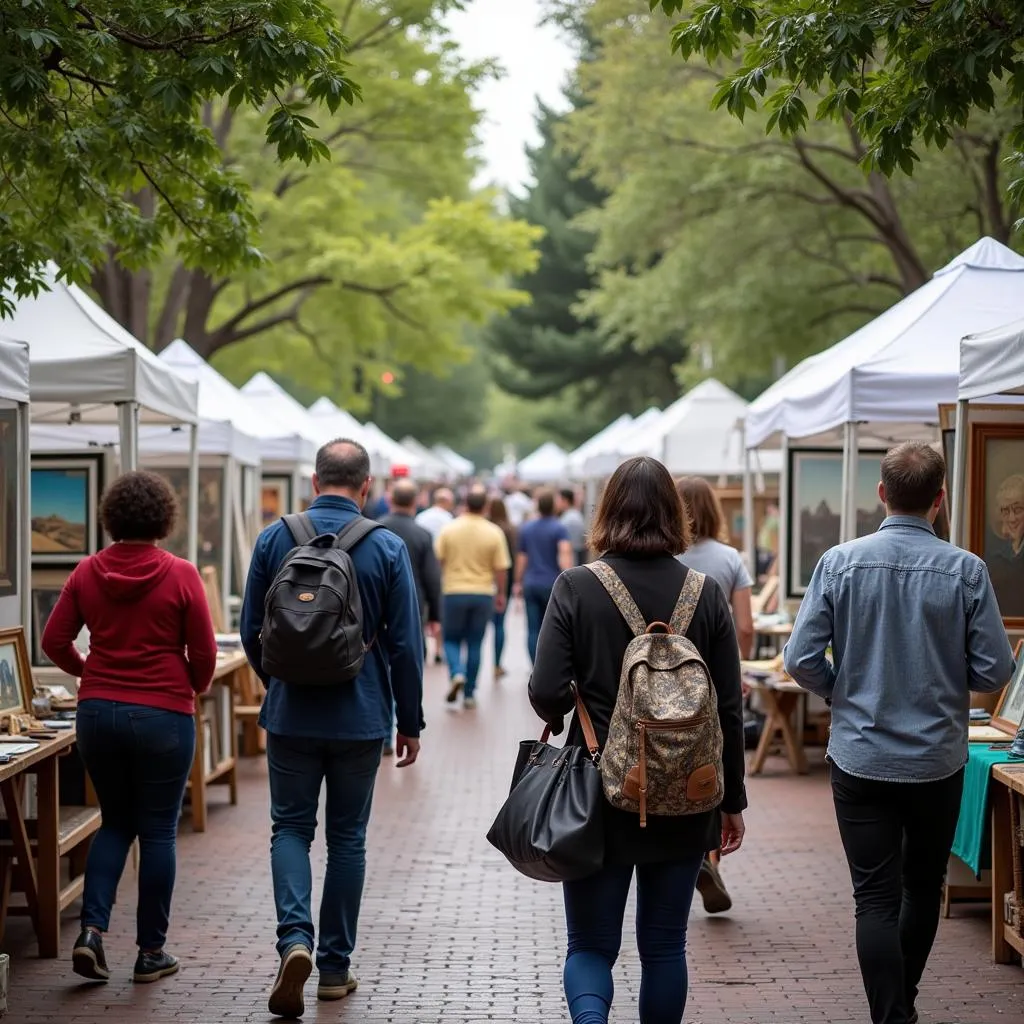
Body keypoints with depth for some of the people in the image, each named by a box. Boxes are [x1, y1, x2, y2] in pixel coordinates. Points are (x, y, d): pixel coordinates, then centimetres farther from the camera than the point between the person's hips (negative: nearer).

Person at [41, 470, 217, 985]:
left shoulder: (87, 572, 0)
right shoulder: (180, 575, -10)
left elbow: (54, 641, 2)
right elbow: (203, 653, -7)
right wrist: (194, 689, 14)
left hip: (97, 711, 3)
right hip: (163, 715, -3)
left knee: (116, 821, 18)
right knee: (157, 830, 7)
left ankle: (91, 928, 3)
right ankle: (151, 952, 12)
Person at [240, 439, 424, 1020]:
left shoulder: (275, 538, -3)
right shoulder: (388, 548, -7)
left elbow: (252, 634, 3)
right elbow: (406, 645, -5)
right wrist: (411, 722, 5)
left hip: (291, 715, 0)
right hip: (361, 716, 0)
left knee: (291, 828, 11)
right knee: (347, 837, 11)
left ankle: (295, 938, -12)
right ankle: (335, 967, 16)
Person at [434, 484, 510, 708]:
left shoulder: (449, 529, -6)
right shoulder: (494, 533, -6)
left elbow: (437, 561, -2)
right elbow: (501, 568, -5)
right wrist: (500, 594, 9)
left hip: (454, 592, -1)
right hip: (483, 593, 1)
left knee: (452, 639, 13)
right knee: (474, 644, 10)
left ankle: (456, 673, -14)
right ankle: (469, 694, 12)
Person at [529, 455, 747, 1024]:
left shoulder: (576, 587, -8)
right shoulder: (705, 593, -2)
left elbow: (546, 692, -13)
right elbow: (729, 708, 0)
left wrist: (561, 718, 11)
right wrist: (732, 800, 10)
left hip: (599, 792, -2)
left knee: (591, 944, 7)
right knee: (664, 945, 14)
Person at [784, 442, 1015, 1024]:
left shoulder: (840, 563, -9)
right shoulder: (966, 571, -11)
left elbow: (802, 659, -9)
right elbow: (994, 672, -9)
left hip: (861, 757, -1)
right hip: (937, 760, 1)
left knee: (876, 899, 3)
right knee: (924, 888, 20)